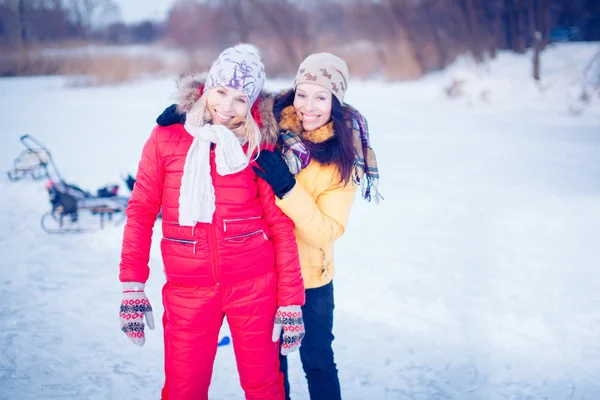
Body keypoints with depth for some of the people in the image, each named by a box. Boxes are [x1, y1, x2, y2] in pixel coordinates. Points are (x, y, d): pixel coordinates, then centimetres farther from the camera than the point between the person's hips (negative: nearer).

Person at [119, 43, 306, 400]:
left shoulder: (259, 145, -1)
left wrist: (291, 302, -3)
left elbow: (281, 226, -1)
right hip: (188, 290, 0)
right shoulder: (166, 137, -1)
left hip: (253, 286, 0)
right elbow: (141, 212, 2)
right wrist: (132, 286, -4)